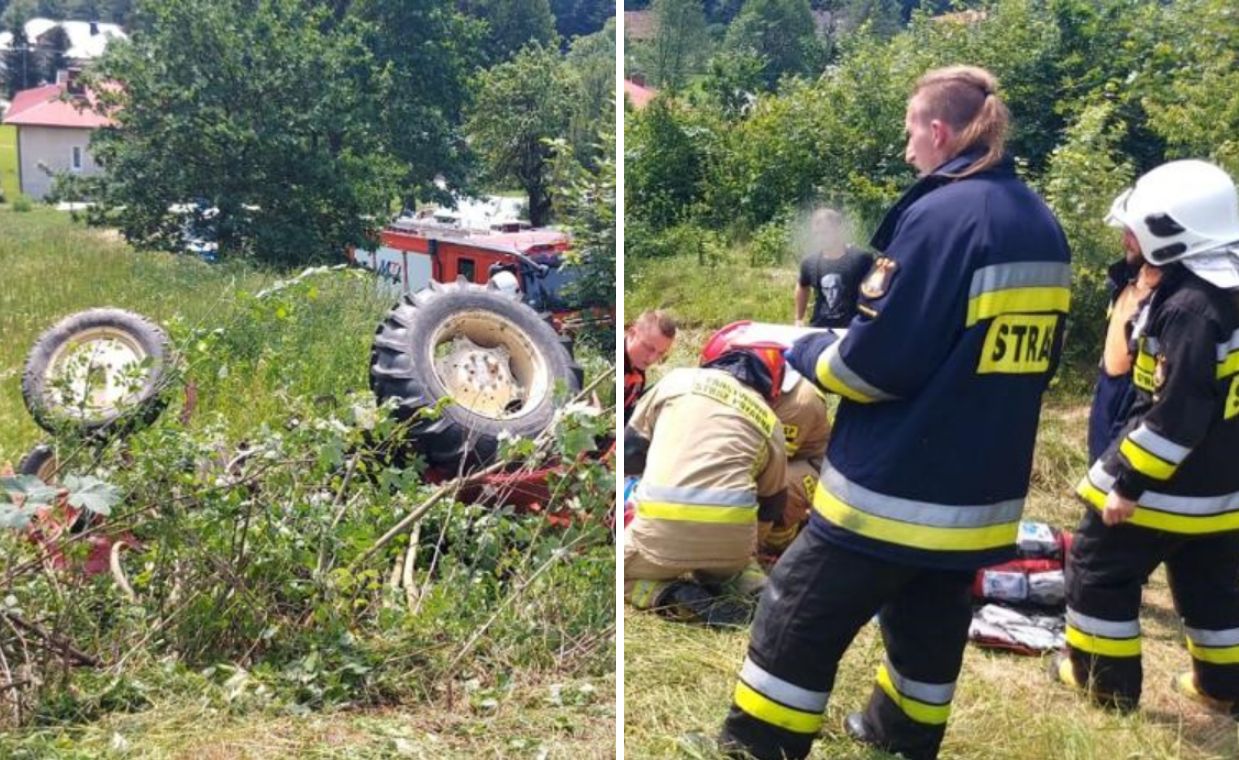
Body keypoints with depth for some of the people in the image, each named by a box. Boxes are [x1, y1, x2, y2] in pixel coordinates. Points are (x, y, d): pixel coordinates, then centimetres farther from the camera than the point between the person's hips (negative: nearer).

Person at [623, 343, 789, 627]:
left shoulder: (679, 378, 15)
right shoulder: (769, 421, 17)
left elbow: (629, 452, 20)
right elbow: (772, 508, 25)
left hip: (663, 529, -3)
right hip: (732, 537, 3)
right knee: (730, 567, 38)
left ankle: (675, 598, 0)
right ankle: (755, 591, 7)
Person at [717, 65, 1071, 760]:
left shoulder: (941, 214, -18)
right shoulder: (1045, 227, 8)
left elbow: (877, 362, -20)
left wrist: (806, 353, -1)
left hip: (896, 488, -8)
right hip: (981, 492, 8)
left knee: (800, 624, 4)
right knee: (929, 625, 23)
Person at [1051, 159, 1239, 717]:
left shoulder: (1191, 305, -25)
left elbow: (1176, 413, -26)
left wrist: (1128, 482, -21)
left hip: (1168, 484, -9)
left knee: (1098, 568, 7)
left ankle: (1106, 680, 17)